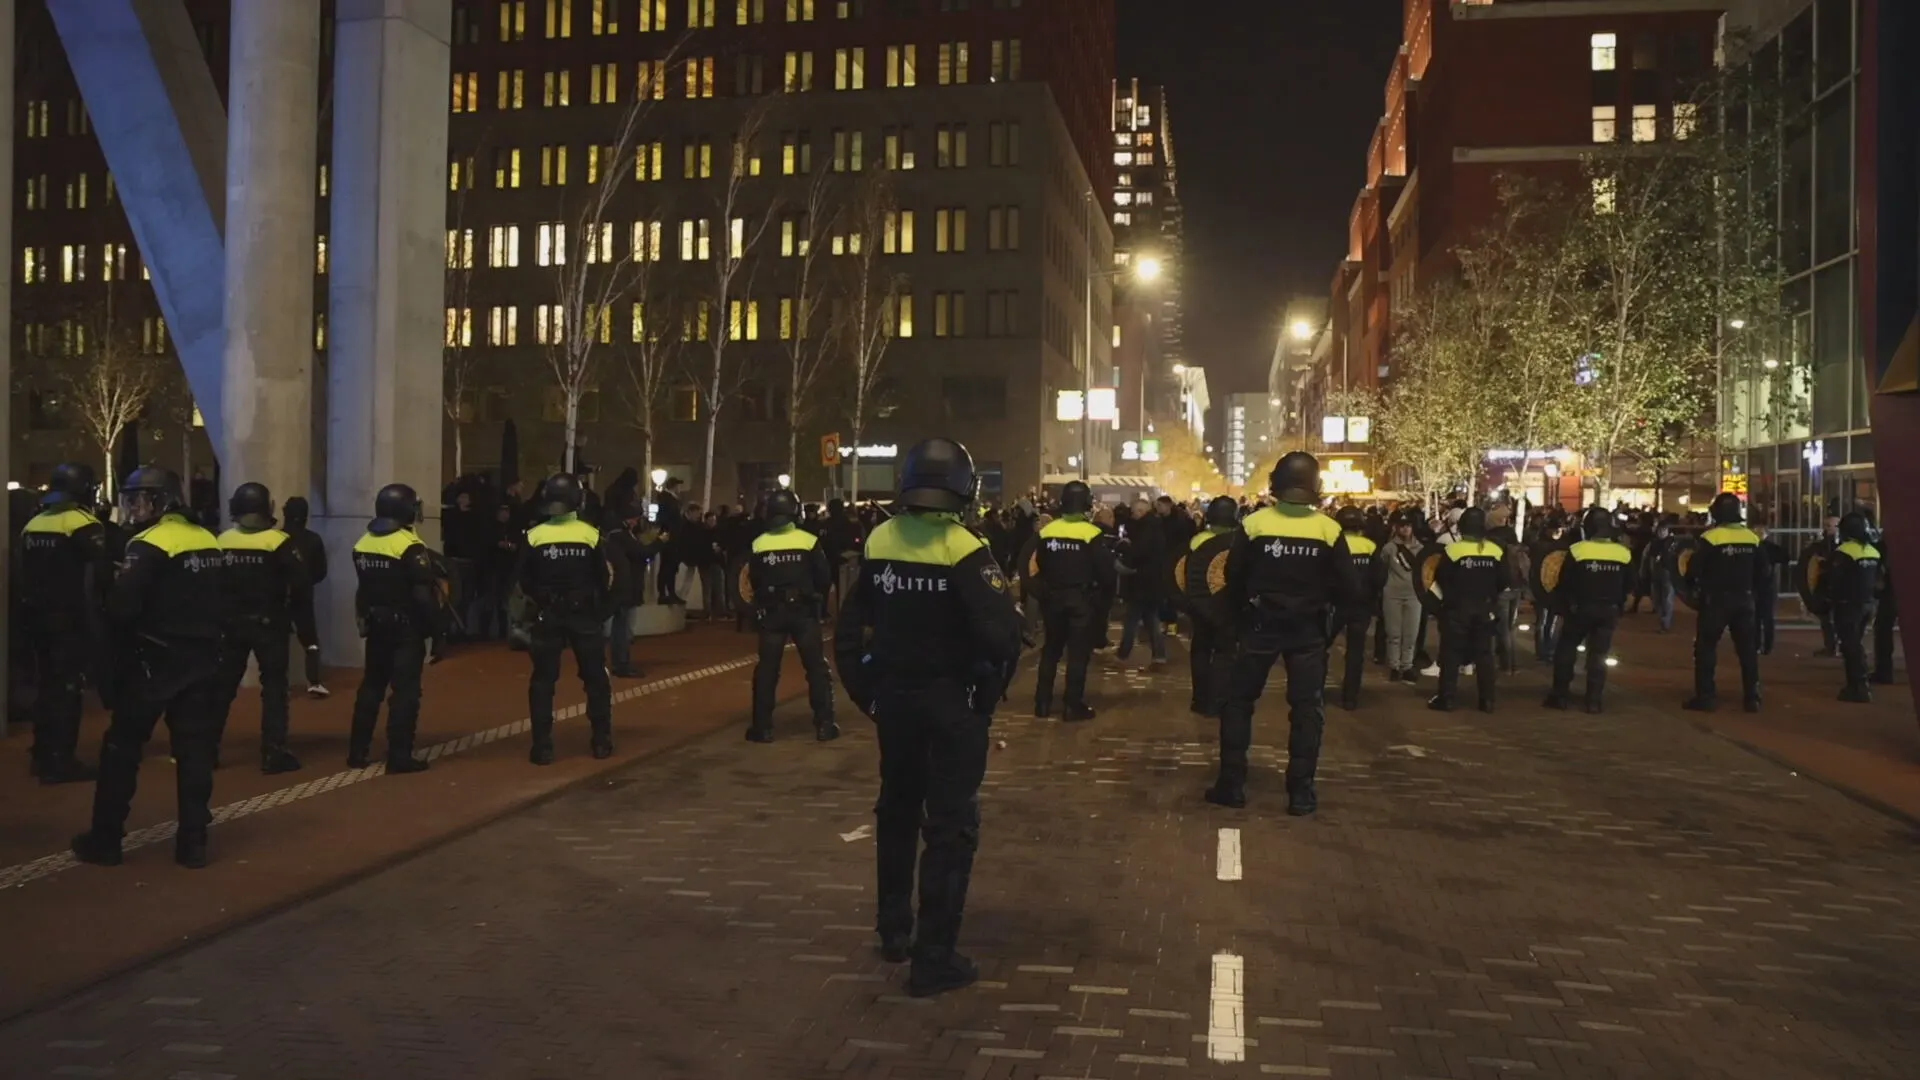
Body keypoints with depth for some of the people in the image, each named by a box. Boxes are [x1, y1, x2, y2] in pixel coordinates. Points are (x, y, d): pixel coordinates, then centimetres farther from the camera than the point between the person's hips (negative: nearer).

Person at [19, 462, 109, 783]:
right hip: (69, 618, -8)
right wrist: (102, 599, -3)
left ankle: (43, 754, 25)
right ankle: (60, 761, -3)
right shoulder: (83, 523, -13)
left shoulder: (32, 523, 12)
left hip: (36, 616, 8)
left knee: (47, 684, 17)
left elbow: (19, 572, 17)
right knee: (66, 688, -3)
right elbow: (101, 572, -20)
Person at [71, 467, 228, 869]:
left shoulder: (151, 544, -14)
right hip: (202, 659, 6)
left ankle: (106, 838, 13)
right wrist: (205, 637, 16)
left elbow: (121, 607, -22)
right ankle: (192, 841, 8)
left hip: (155, 661, -6)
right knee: (195, 749, 7)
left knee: (122, 746, 7)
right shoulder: (209, 542, 9)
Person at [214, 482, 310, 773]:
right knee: (273, 687, 2)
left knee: (224, 685, 12)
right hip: (269, 624, -4)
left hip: (232, 623, 4)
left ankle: (208, 749, 14)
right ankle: (273, 753, -1)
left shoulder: (221, 543, 1)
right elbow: (302, 583, -14)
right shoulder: (279, 542, -11)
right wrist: (295, 610, 4)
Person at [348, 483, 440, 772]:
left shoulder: (363, 543, 6)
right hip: (406, 627, -7)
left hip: (376, 625, 7)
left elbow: (363, 588, 12)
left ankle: (358, 751, 20)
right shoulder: (410, 546, -18)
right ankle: (399, 756, -4)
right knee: (405, 690, -3)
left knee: (371, 686, 17)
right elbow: (423, 594, -19)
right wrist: (434, 625, -10)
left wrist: (364, 619, 19)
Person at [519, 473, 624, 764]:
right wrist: (601, 609, 15)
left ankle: (543, 746, 3)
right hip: (585, 614, 0)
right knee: (595, 677, 13)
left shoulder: (534, 536, -9)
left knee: (543, 680, 7)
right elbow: (607, 579, -2)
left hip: (547, 615, 0)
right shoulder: (591, 535, -8)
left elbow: (523, 581, -2)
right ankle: (602, 741, 16)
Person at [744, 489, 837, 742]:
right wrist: (818, 602, 13)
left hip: (771, 612, 1)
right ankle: (824, 724, 5)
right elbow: (825, 578, -6)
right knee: (816, 666, 7)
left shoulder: (759, 544, -4)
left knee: (767, 668, 7)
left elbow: (753, 582, 3)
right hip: (804, 611, -1)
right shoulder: (809, 541, -9)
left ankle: (763, 727, 5)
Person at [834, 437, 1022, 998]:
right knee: (951, 827, 2)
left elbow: (848, 628, 3)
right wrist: (987, 696, -8)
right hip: (952, 703, -5)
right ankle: (934, 958, 2)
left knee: (897, 812, 22)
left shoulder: (878, 543, -2)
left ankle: (894, 929, 36)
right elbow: (1002, 635, -25)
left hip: (893, 698, 5)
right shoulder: (963, 550, -18)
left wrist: (864, 690, 13)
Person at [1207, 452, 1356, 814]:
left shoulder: (1254, 524, -10)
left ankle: (1232, 785, 10)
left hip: (1261, 625, 0)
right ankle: (1300, 791, 7)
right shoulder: (1329, 530, -8)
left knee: (1238, 701, 11)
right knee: (1307, 708, 9)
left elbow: (1234, 580, -5)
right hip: (1309, 629, 1)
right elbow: (1348, 589, -7)